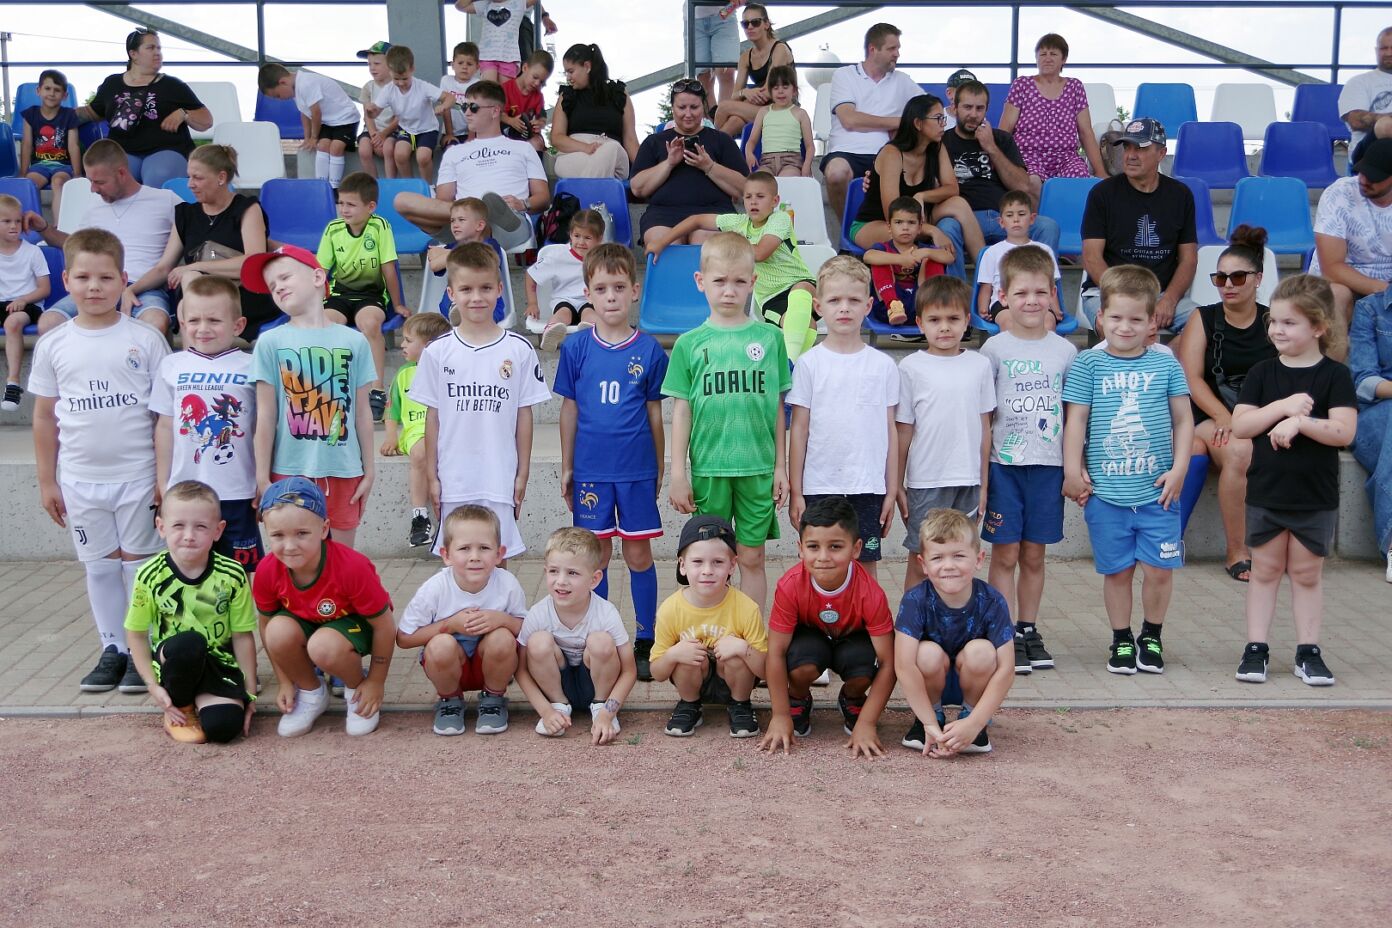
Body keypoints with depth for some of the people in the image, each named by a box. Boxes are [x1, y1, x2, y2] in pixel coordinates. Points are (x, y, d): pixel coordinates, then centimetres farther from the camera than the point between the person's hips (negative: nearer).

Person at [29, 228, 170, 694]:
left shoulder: (145, 339, -5)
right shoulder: (53, 345, 2)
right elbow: (44, 417, 7)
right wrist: (47, 481, 6)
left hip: (137, 476, -3)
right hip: (80, 480, 3)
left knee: (140, 564, 5)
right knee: (99, 567, 12)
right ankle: (113, 650, 22)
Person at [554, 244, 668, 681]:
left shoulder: (649, 350, -3)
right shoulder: (576, 349, 0)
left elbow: (654, 412, 4)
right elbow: (569, 410, 5)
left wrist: (659, 469, 7)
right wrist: (566, 468, 7)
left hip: (637, 469, -1)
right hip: (591, 470, 1)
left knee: (638, 553, 6)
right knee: (596, 555, 8)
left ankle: (644, 643, 17)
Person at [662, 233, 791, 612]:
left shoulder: (770, 338, 3)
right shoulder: (689, 344, 1)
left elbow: (777, 407, 6)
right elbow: (681, 411, 3)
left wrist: (781, 466, 5)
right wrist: (678, 475, 0)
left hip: (758, 469, 0)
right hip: (707, 470, 0)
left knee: (752, 558, 8)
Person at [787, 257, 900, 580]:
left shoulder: (883, 365, 4)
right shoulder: (809, 363, 0)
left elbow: (890, 429, 7)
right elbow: (799, 429, 1)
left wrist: (892, 490, 6)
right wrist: (795, 491, -1)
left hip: (869, 488, 1)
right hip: (819, 487, -1)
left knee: (866, 565, 7)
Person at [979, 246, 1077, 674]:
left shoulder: (1065, 351, 5)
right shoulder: (995, 349, -2)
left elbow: (1072, 414, 11)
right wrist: (979, 471, -5)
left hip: (1048, 465, 2)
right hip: (1003, 464, -2)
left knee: (1034, 555, 9)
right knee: (1005, 553, 1)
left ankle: (1028, 631, 20)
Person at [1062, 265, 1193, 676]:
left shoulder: (1165, 365, 4)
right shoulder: (1088, 365, 0)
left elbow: (1183, 420, 6)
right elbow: (1076, 419, 0)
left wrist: (1179, 468, -2)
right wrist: (1073, 470, -4)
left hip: (1157, 490, 1)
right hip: (1105, 492, -1)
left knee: (1159, 568, 2)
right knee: (1117, 569, 8)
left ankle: (1151, 636, 24)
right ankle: (1122, 640, 24)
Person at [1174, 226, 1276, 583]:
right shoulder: (1203, 319, 9)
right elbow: (1192, 378, -1)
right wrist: (1224, 418, -16)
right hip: (1212, 419, -1)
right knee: (1238, 450, -34)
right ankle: (1236, 552, -21)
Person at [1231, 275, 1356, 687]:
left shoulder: (1335, 376, -5)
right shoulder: (1262, 373, 1)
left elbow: (1344, 432, -15)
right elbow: (1239, 426, -8)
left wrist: (1299, 422, -25)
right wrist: (1283, 407, -19)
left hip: (1316, 497, -1)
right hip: (1265, 493, 1)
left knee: (1308, 574, 9)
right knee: (1265, 570, 9)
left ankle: (1308, 651, 17)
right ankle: (1255, 648, 14)